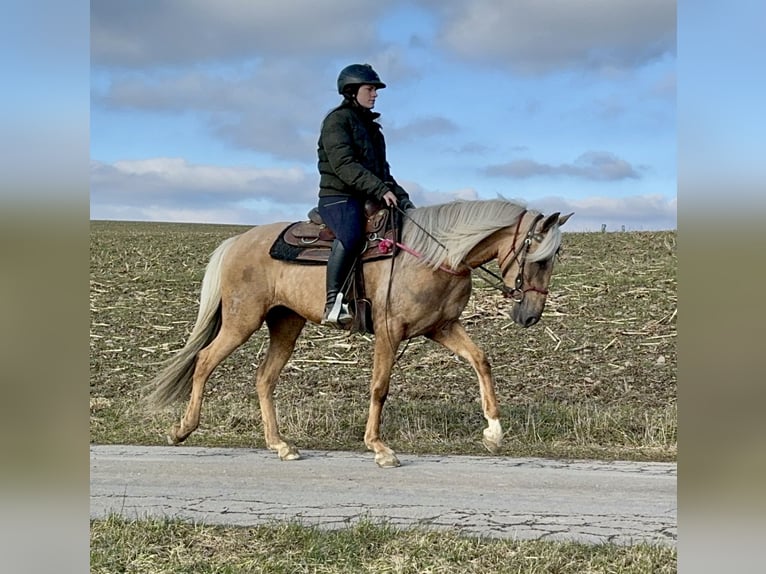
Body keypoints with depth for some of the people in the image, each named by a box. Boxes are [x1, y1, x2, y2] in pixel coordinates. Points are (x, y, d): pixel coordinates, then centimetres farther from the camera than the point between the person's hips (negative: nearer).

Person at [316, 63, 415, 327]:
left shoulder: (371, 127, 23)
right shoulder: (337, 120, -3)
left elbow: (382, 171, 24)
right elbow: (344, 166, -16)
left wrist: (402, 198, 9)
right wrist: (380, 189, -23)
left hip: (368, 199, 9)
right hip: (338, 197, -9)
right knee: (352, 235, -38)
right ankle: (333, 303, -39)